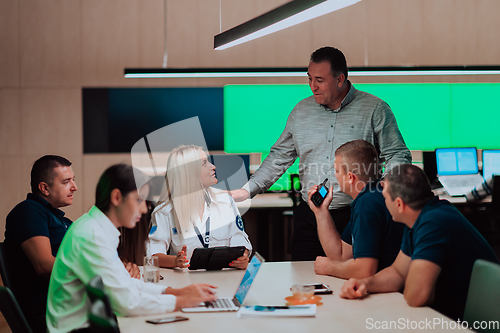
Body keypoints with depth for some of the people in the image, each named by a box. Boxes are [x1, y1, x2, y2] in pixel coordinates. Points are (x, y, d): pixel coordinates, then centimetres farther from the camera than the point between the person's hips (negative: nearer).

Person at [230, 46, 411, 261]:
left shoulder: (375, 110, -1)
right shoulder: (301, 111, 12)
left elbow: (397, 156, 0)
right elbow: (280, 156, 17)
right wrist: (246, 191, 9)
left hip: (356, 218, -4)